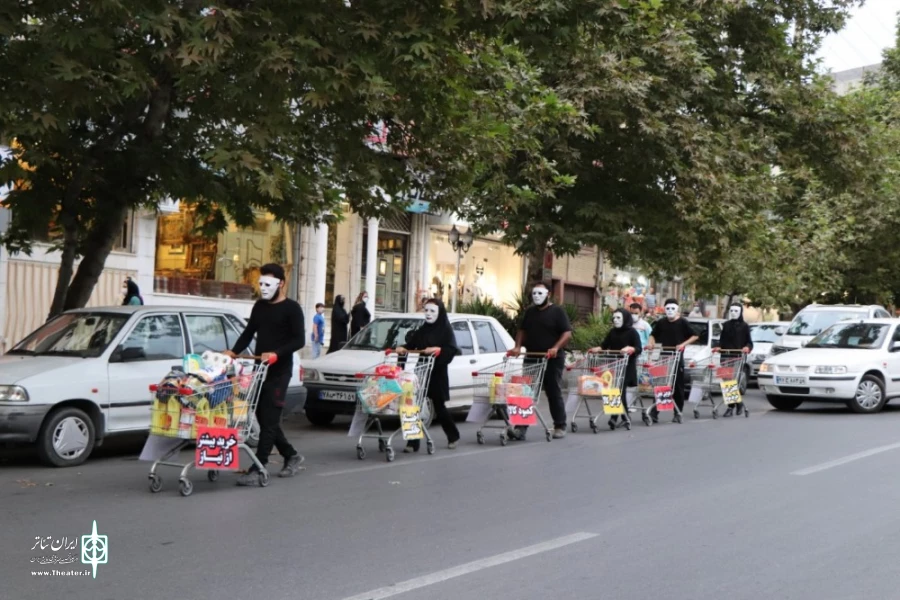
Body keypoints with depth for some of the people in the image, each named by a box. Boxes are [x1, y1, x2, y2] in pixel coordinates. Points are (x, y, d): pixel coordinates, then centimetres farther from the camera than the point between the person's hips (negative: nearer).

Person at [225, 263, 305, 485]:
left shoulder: (291, 308, -6)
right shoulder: (259, 306, 14)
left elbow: (299, 340, -12)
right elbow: (249, 332, 17)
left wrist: (276, 354, -26)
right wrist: (234, 352, 1)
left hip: (279, 372, -7)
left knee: (269, 419, -9)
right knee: (263, 418, 11)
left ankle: (257, 469, -11)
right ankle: (291, 456, 27)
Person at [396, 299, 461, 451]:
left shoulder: (446, 330, -1)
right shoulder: (421, 331, 14)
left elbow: (452, 350, -13)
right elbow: (411, 345, 11)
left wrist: (438, 350, -29)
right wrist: (403, 349, -9)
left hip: (437, 374, -4)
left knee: (439, 407, 7)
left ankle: (453, 436, 31)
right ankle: (413, 443, -3)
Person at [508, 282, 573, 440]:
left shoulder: (557, 311, -2)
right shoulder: (529, 312, 15)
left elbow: (567, 333, -8)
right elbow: (522, 330, 20)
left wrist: (556, 348, -23)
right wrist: (518, 347, 2)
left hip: (552, 360, -4)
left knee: (554, 393, 3)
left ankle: (560, 426, 14)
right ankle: (521, 427, -2)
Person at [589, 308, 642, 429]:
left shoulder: (632, 332, -3)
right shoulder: (612, 332, 13)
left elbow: (639, 349, -8)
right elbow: (605, 345, 10)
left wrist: (630, 349, -26)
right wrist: (597, 349, -9)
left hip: (627, 366, -5)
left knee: (619, 390, -12)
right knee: (620, 391, 9)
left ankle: (614, 418, -19)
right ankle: (625, 417, 19)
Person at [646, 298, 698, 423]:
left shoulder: (683, 323, -1)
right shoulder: (661, 323, 7)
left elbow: (695, 336, 0)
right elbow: (653, 335, 19)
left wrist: (683, 344, -12)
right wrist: (651, 343, -1)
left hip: (677, 358, -2)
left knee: (678, 386, 4)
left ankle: (678, 413, 13)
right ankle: (655, 411, -8)